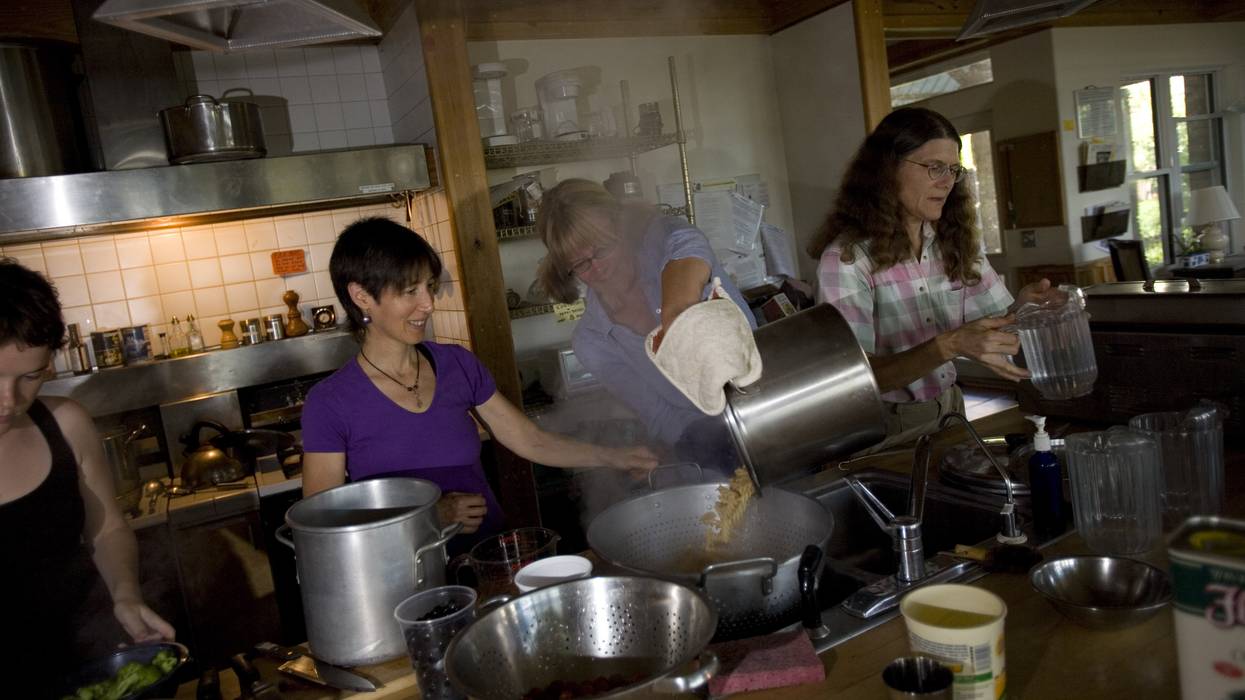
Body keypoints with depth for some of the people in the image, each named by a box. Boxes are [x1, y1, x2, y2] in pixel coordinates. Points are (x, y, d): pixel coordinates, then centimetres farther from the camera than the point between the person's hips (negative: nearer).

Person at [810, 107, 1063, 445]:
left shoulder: (958, 240, 6)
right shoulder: (846, 256, -14)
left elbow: (998, 323, 5)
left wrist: (1023, 306, -17)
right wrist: (949, 346, -30)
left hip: (949, 413, 5)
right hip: (885, 433, -5)